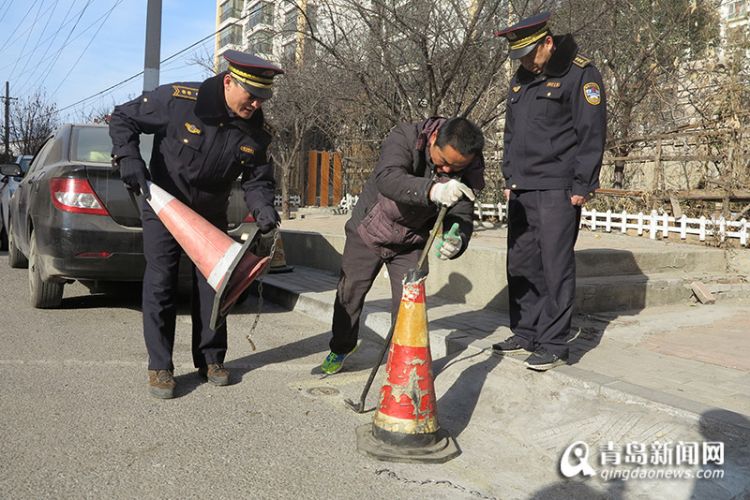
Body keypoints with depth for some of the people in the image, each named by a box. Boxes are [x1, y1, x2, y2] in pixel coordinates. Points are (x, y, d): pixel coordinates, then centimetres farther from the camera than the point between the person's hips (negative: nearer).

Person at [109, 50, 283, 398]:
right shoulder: (178, 99, -22)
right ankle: (159, 367, 7)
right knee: (160, 285, -4)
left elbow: (257, 179, -2)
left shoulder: (257, 131, -11)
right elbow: (123, 118, -10)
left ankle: (211, 359, 21)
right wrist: (127, 156, -26)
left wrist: (262, 207, -22)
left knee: (212, 283, 6)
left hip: (211, 214, 4)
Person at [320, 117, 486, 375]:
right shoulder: (405, 137, -29)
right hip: (369, 231, -1)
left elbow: (461, 216, -23)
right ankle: (340, 348, 31)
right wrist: (432, 190, -64)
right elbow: (387, 178, -47)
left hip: (411, 240, 2)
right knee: (349, 291, 7)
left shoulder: (470, 171, -19)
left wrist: (456, 241, -47)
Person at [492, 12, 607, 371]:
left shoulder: (580, 73, -5)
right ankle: (525, 335, 21)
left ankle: (553, 345, 2)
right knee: (521, 265, 9)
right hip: (522, 190, 7)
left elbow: (592, 132, -10)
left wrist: (582, 187, -13)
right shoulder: (521, 79, 17)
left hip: (557, 191, -7)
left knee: (556, 267, -6)